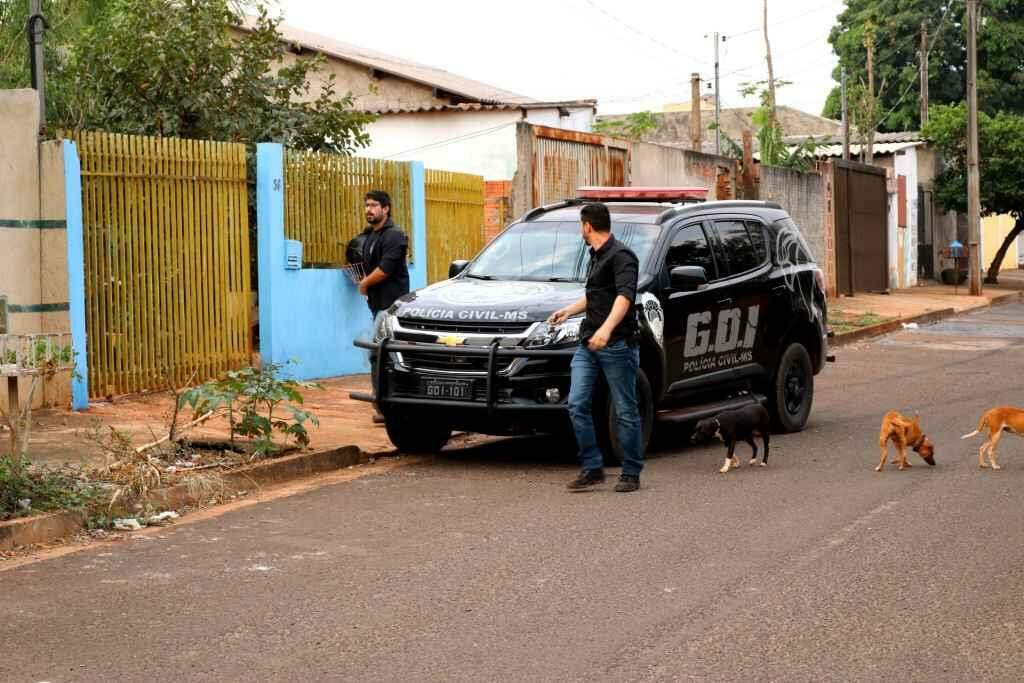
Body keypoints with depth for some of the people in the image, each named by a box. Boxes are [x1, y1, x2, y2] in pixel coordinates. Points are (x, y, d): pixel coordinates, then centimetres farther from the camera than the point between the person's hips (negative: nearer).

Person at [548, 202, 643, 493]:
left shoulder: (621, 256, -10)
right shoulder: (595, 257, 19)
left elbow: (624, 296, -26)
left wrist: (607, 329, -38)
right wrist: (568, 310, 44)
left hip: (617, 345, -9)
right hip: (588, 344, 9)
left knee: (625, 411, 0)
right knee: (577, 405, -2)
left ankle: (631, 473, 8)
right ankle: (592, 468, 4)